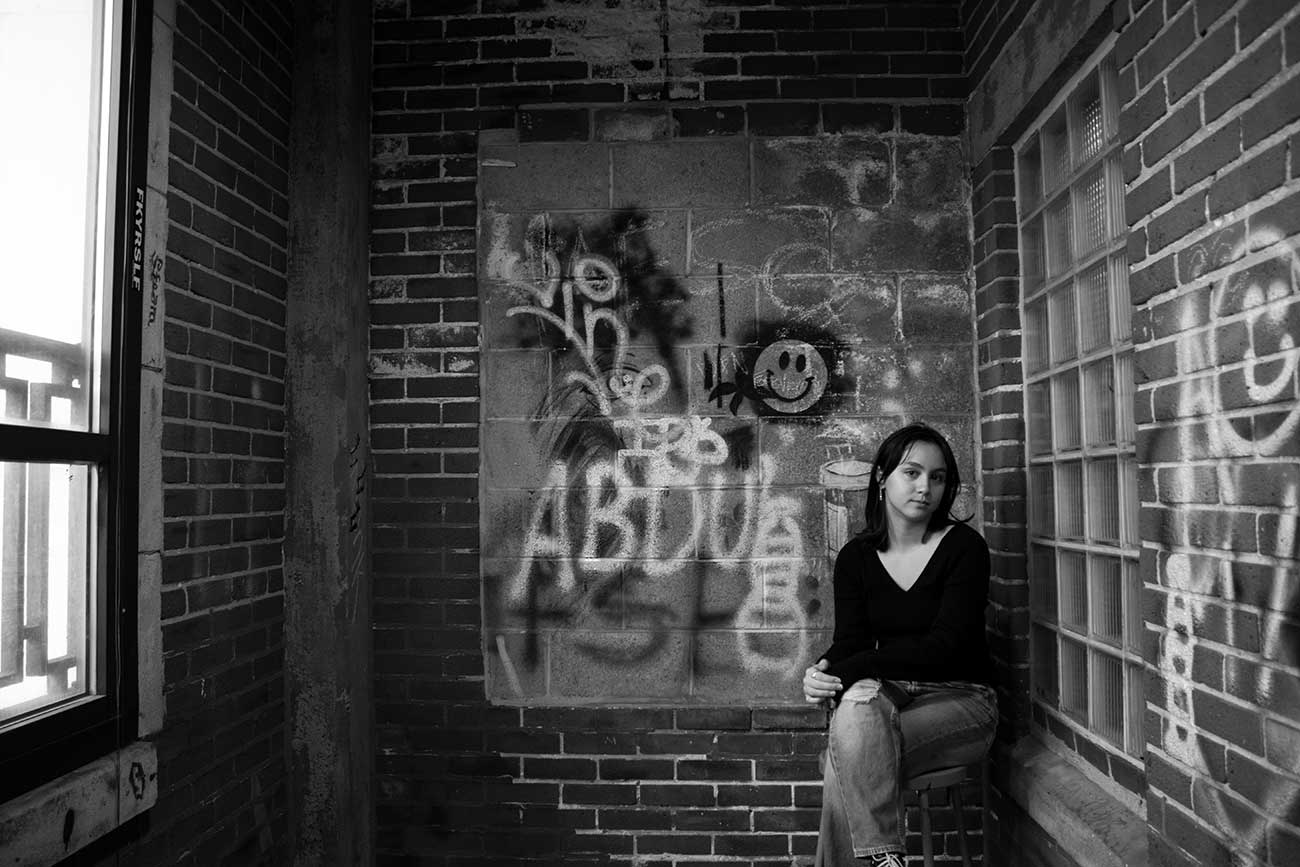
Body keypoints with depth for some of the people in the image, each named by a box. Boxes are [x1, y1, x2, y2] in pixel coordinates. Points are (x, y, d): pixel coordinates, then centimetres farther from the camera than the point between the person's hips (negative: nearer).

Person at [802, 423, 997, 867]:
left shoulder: (964, 547, -7)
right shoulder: (855, 557, 6)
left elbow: (945, 645, -16)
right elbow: (850, 641, -1)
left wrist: (845, 670, -24)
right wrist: (823, 673, -27)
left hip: (959, 697, -3)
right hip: (887, 694, 3)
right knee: (858, 699, -33)